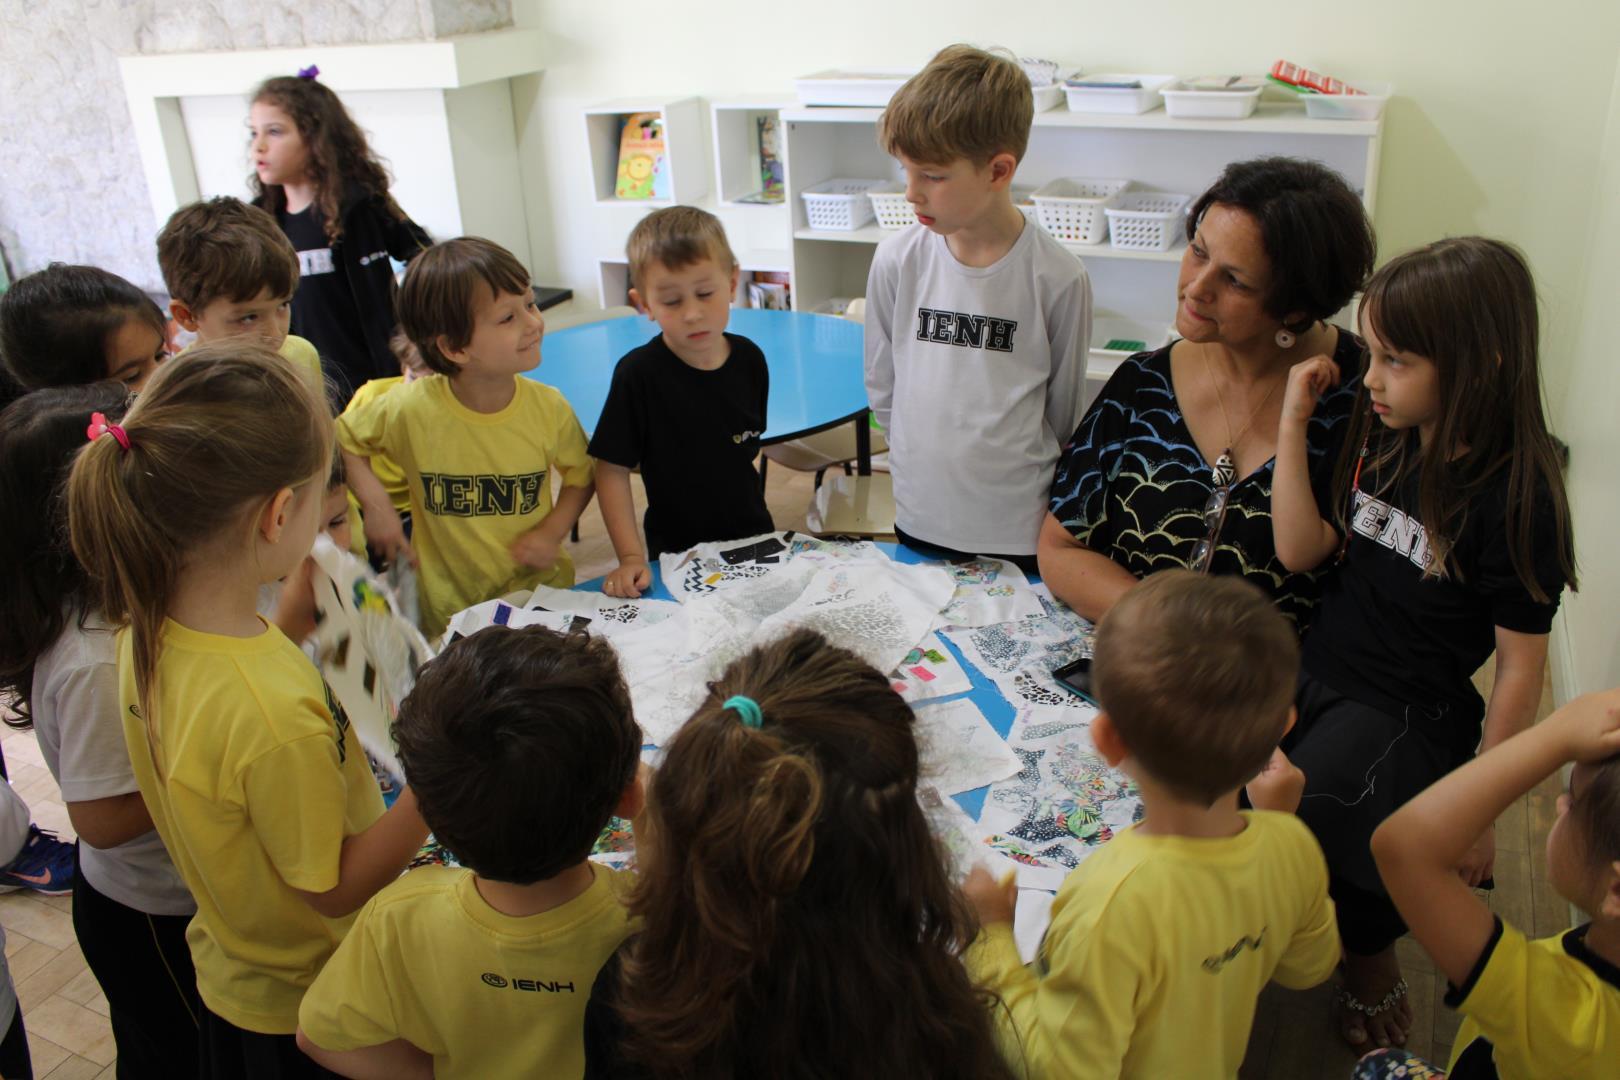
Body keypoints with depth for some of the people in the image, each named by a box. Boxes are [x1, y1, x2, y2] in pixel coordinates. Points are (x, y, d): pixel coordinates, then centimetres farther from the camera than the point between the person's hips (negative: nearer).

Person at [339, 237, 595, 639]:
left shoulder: (548, 408, -9)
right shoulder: (411, 409, -14)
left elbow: (582, 474, 7)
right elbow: (343, 439, 4)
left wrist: (553, 531, -7)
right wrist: (375, 503, -10)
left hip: (543, 594, 1)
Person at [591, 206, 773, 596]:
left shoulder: (749, 359, -5)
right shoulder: (638, 374, -17)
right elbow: (612, 469, -15)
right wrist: (631, 557, -20)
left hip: (754, 538, 4)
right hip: (676, 551, -4)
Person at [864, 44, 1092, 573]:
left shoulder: (1059, 278, -14)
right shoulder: (897, 260, -7)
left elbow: (1064, 409, -1)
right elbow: (882, 386, 5)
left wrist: (1009, 469, 8)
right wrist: (925, 457, 10)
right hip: (920, 518, 3)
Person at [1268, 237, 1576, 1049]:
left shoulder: (1516, 498, -17)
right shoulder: (1379, 437, 0)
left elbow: (1520, 667, -12)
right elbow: (1302, 551, -2)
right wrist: (1293, 421, -9)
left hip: (1410, 713, -6)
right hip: (1315, 672, 6)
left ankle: (1373, 964, 18)